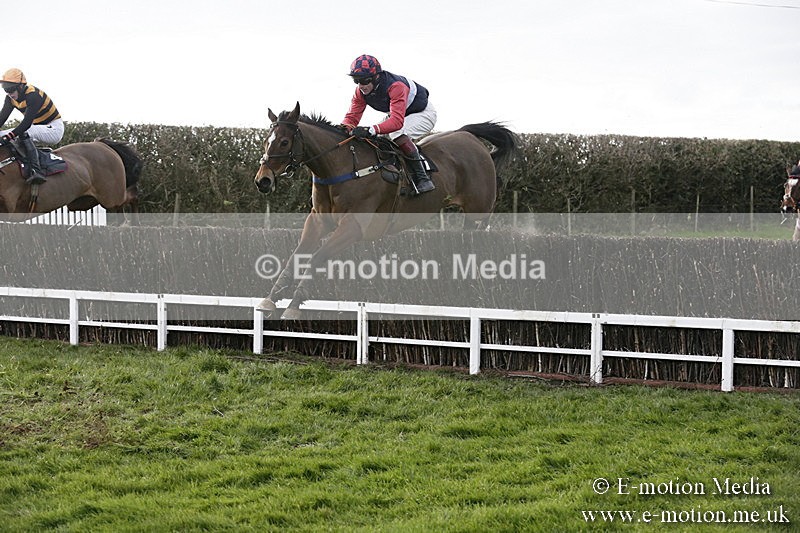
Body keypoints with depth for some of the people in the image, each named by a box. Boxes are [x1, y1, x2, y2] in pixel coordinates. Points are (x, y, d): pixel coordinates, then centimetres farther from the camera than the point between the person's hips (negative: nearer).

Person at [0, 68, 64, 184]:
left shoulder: (33, 95, -27)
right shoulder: (11, 98, -1)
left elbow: (27, 122, -35)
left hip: (54, 128, -9)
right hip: (38, 129, 9)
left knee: (24, 133, -36)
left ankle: (36, 170, -43)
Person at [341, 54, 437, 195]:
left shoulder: (396, 86, -40)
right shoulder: (360, 92, -16)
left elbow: (397, 121, -51)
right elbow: (352, 117, -17)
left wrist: (371, 130, -64)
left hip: (423, 113, -8)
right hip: (396, 113, 9)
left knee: (397, 134, -35)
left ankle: (422, 178, -28)